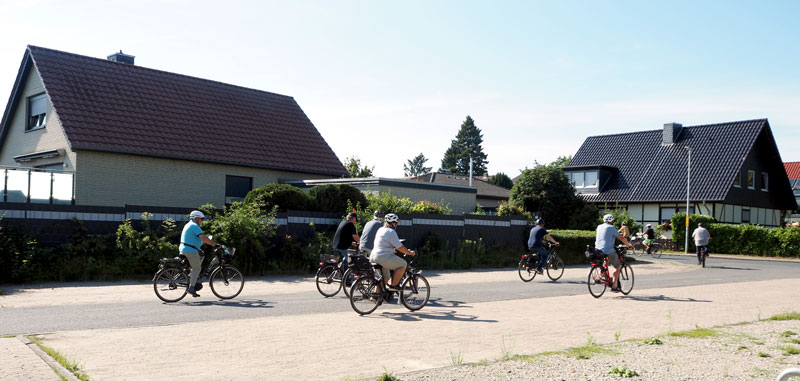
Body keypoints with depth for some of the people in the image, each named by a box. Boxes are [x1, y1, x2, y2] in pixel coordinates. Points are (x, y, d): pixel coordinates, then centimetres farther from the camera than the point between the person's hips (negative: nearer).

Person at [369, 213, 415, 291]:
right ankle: (394, 285, -1)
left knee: (385, 277, 21)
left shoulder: (380, 230, 17)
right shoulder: (391, 232, -11)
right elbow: (400, 247, -12)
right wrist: (410, 252, 0)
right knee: (403, 264, -1)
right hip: (384, 258, -10)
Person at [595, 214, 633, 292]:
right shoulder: (611, 228, -4)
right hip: (609, 251, -6)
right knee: (617, 267, 9)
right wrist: (628, 245, 7)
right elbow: (621, 238, -6)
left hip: (598, 250, 6)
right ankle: (614, 286, 7)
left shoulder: (599, 227, 14)